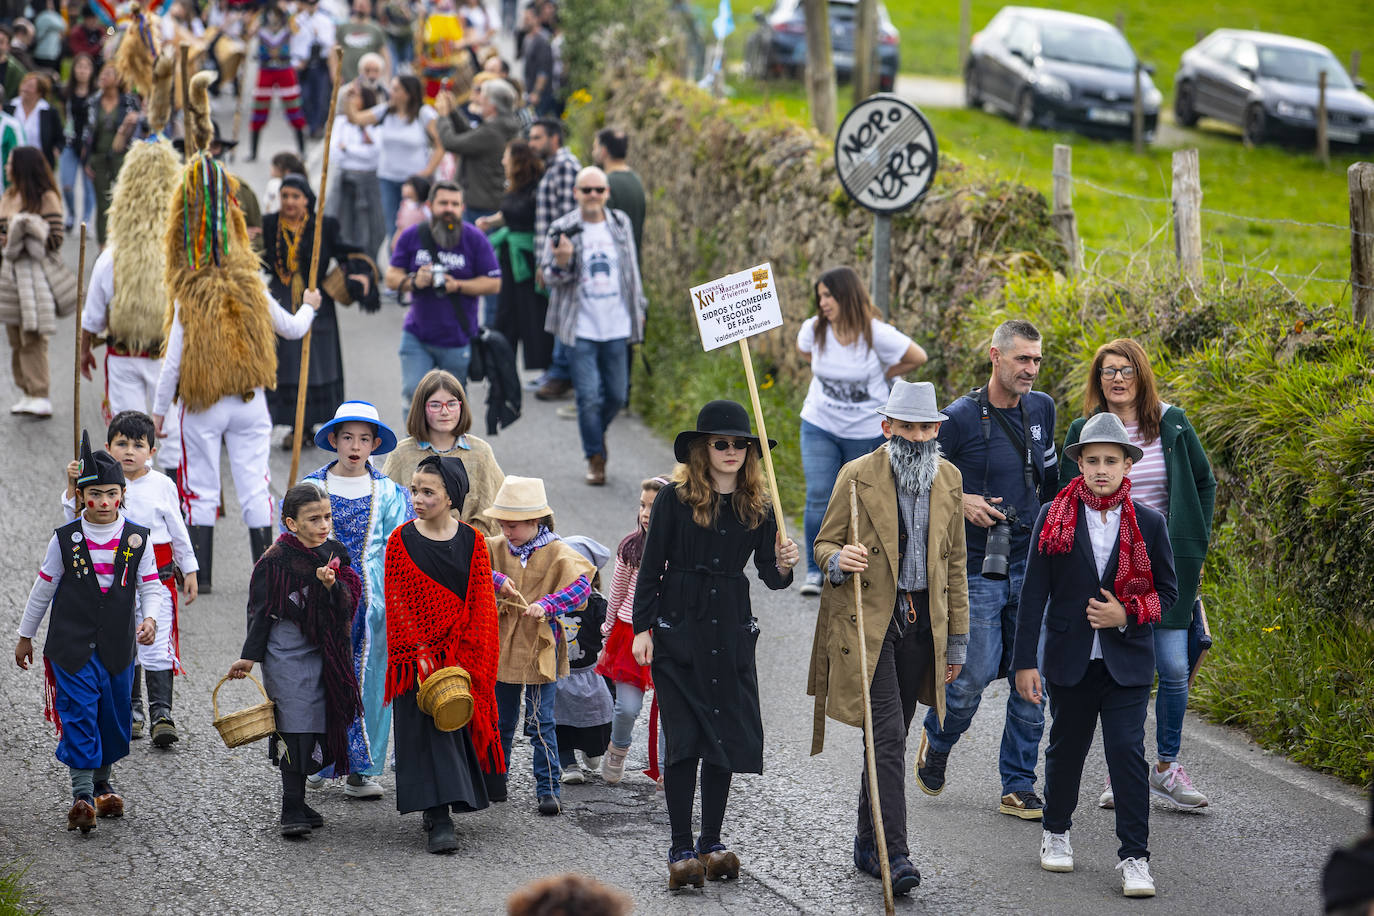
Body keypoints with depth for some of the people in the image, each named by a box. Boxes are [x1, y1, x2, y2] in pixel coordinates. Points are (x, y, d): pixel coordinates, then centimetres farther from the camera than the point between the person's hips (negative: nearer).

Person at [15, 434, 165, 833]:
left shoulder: (137, 540, 0)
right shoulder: (64, 540, -3)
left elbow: (151, 587, 2)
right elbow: (43, 588, 7)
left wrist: (150, 619, -19)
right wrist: (25, 636, 13)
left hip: (118, 647, 2)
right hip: (72, 646, -2)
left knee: (114, 718, 11)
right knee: (78, 717, -11)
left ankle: (103, 783, 33)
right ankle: (82, 795, -10)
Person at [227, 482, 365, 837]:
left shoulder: (335, 553, 6)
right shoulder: (275, 561, -8)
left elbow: (347, 604, 2)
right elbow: (261, 613, -4)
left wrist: (331, 585, -18)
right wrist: (249, 657, -5)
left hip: (324, 654, 5)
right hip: (287, 654, -5)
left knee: (315, 726, 7)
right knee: (294, 727, -10)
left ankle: (297, 802, 21)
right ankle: (291, 812, -7)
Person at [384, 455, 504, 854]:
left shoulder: (472, 542, 1)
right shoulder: (401, 541, -2)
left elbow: (480, 604, -1)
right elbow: (398, 601, -5)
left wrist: (460, 655, -11)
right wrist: (420, 654, -15)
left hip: (463, 653, 2)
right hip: (418, 652, -2)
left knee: (460, 727, 7)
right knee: (428, 729, -8)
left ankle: (444, 804, 27)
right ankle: (439, 822, -11)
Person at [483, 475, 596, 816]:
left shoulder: (557, 553, -8)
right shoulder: (495, 548, 3)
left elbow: (581, 586, -18)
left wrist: (547, 605, -30)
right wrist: (496, 579, -20)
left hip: (540, 647, -4)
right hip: (501, 647, 4)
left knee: (541, 724, -1)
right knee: (499, 721, 14)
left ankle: (548, 788, 5)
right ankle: (494, 781, 29)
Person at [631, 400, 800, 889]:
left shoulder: (757, 505, 6)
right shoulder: (675, 498, -3)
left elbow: (768, 574, 5)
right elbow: (651, 568, -1)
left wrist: (782, 566, -18)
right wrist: (642, 628, -6)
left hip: (732, 630, 3)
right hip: (679, 628, -3)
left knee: (728, 737, 4)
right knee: (683, 738, -4)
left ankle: (712, 843, 17)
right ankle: (681, 850, 1)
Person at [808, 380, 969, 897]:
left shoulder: (948, 478, 8)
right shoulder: (858, 476, -6)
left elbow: (954, 560, 14)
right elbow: (824, 543, 0)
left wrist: (957, 638, 13)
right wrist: (839, 561, -25)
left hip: (922, 622, 5)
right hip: (867, 620, -5)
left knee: (891, 737, 11)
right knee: (888, 735, -13)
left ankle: (868, 845, 23)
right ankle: (894, 855, -15)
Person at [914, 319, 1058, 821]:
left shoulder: (1042, 409, 7)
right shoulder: (960, 418, -10)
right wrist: (961, 501, -17)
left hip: (1031, 568, 5)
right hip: (977, 569, -5)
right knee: (976, 674, -6)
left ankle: (1019, 788, 11)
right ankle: (937, 740, 27)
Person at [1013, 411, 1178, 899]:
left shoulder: (1149, 523, 0)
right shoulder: (1053, 518, -1)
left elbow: (1167, 592, 7)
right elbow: (1033, 594, -1)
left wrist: (1126, 615, -11)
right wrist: (1025, 661, -5)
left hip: (1126, 661, -1)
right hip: (1070, 660, 1)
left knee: (1127, 751, -8)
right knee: (1066, 747, 14)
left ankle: (1134, 857, -5)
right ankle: (1056, 832, 35)